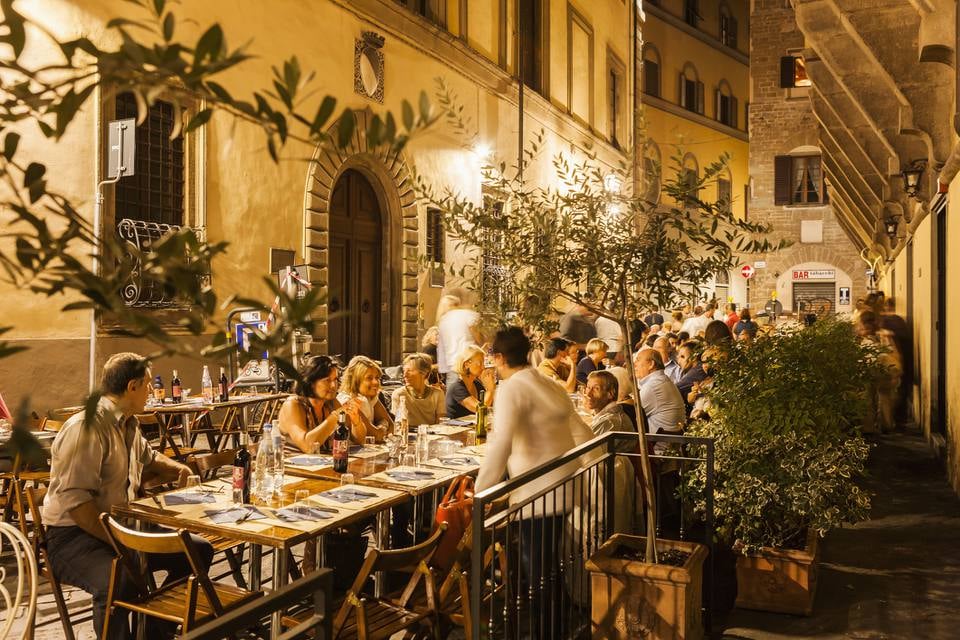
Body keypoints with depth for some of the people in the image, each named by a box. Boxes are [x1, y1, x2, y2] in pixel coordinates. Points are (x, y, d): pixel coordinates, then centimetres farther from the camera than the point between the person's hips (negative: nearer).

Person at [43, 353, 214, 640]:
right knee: (119, 580, -38)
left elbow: (149, 458, 33)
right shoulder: (86, 427, -19)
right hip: (73, 534, -9)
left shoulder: (128, 424, 11)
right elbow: (75, 501, -25)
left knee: (199, 550, 1)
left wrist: (177, 468, 12)